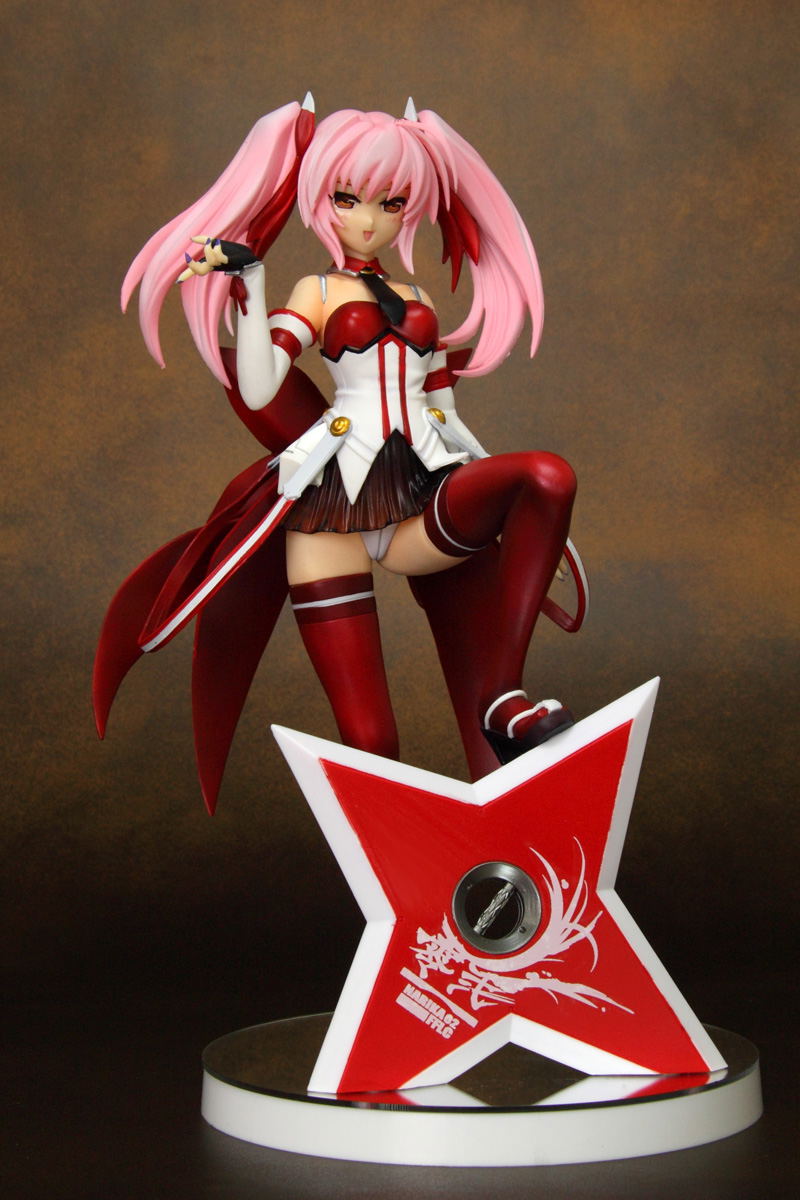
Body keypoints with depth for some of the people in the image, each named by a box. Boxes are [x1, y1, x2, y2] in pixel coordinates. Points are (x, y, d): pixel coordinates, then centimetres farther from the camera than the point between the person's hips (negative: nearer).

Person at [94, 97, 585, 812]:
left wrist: (502, 494, 17)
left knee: (549, 475, -28)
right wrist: (246, 287, -11)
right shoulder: (317, 293, 11)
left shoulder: (416, 300, 22)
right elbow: (257, 392, -5)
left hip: (422, 505, 4)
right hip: (336, 506, -3)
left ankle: (503, 698, -26)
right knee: (370, 740, -13)